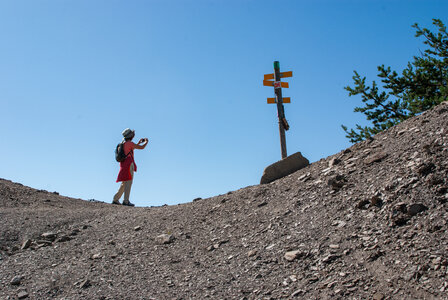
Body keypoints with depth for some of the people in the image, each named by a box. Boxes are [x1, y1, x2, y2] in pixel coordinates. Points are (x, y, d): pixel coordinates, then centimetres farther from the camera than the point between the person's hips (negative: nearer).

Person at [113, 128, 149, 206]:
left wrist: (139, 142, 35)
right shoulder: (130, 143, -9)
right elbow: (142, 147, -6)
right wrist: (146, 141, 14)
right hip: (128, 164, -9)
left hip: (123, 165, 9)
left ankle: (115, 199, 12)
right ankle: (126, 201, -16)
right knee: (128, 183, -10)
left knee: (124, 184, 13)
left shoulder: (123, 143, 17)